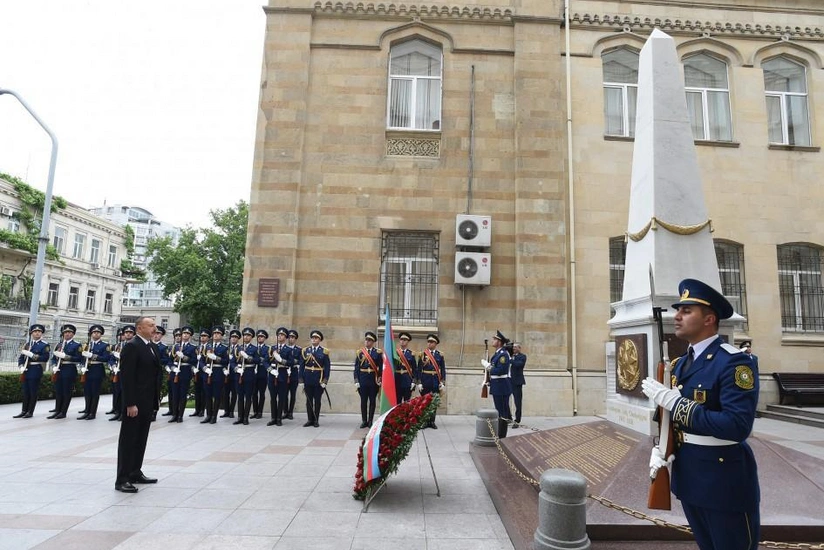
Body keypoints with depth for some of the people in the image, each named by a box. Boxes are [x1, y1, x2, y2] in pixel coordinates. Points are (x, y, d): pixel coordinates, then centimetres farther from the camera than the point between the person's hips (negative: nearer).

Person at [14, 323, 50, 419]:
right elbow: (21, 357, 12)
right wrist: (21, 367, -6)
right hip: (26, 371, 5)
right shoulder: (27, 344, 14)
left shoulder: (45, 345, -2)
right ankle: (24, 411, 16)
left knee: (33, 392, -1)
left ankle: (30, 412, 6)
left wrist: (31, 355, -19)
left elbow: (45, 358, -14)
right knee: (25, 392, 9)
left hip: (36, 371, -5)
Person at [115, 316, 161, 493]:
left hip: (148, 401, 8)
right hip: (135, 402, -8)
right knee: (128, 440, 0)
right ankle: (122, 479, 7)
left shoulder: (153, 346, 12)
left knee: (141, 439, 15)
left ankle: (135, 473, 26)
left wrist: (157, 398, 13)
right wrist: (130, 403, -21)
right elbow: (127, 376, -18)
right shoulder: (131, 346, -14)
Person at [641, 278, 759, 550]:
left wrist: (674, 401, -29)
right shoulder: (680, 364, 7)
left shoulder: (735, 362, -19)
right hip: (688, 477, 8)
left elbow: (737, 426, -29)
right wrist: (660, 449, -1)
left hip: (725, 481, -8)